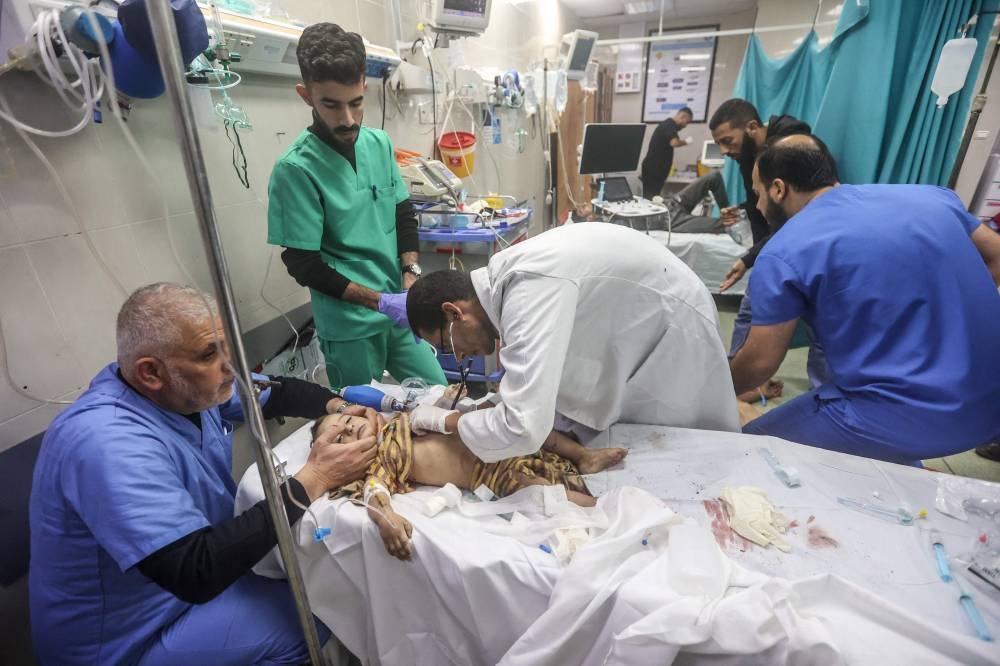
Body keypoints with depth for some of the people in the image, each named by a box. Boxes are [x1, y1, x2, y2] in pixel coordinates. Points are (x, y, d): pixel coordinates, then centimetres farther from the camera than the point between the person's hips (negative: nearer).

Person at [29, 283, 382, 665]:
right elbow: (197, 572, -39)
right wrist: (313, 480, -35)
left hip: (195, 550, 8)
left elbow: (274, 393, 4)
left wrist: (339, 407, -15)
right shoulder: (110, 445, -36)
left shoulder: (187, 386, -10)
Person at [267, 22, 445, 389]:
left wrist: (410, 275, -8)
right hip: (348, 326, -5)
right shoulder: (295, 169, -15)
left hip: (399, 310, 5)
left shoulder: (379, 143, 2)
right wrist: (381, 301, -18)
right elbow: (304, 265, -13)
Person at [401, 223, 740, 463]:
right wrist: (497, 399, -4)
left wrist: (445, 420, -24)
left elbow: (523, 430, -40)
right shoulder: (508, 273, -5)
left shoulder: (530, 289, -35)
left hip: (674, 331, -8)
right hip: (638, 334, 8)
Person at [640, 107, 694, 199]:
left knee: (648, 198, 8)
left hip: (652, 169, 10)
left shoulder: (666, 124, 22)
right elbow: (674, 143, -28)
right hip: (654, 170, -10)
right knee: (652, 199, -11)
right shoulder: (670, 125, -10)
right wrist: (686, 142, -8)